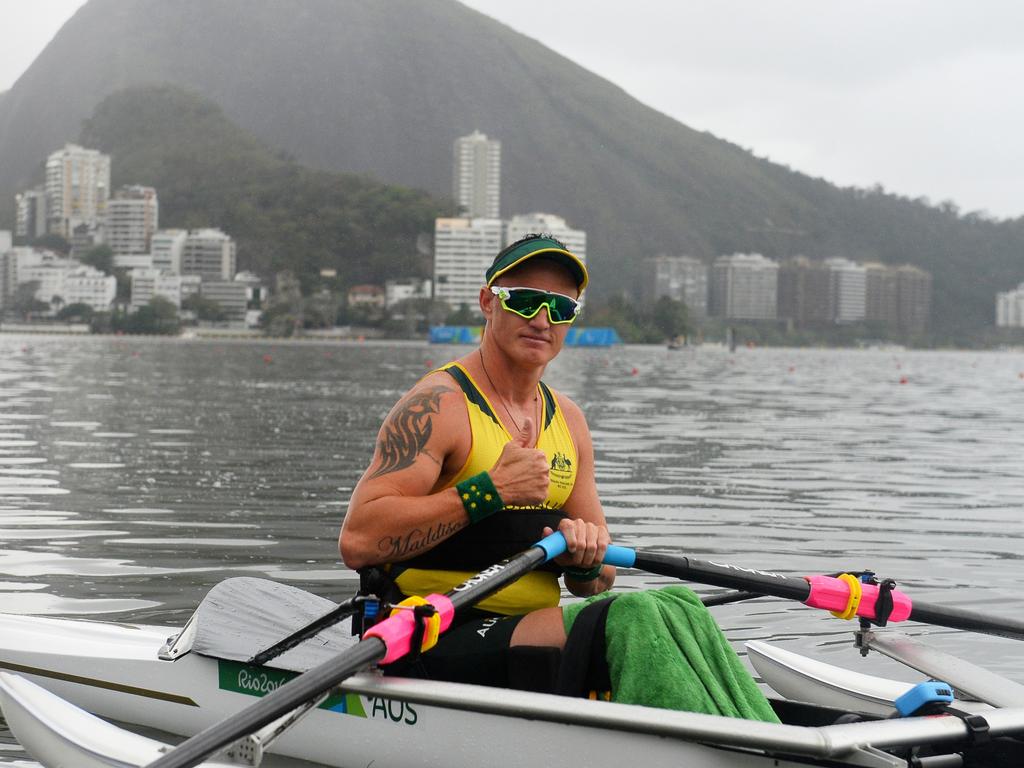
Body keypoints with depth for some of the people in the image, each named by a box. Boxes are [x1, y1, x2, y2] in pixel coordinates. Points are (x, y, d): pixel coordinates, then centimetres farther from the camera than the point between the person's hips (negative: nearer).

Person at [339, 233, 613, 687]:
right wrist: (490, 490, -21)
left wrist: (586, 560, -7)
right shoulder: (440, 404, -8)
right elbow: (356, 542, -21)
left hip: (527, 633, 8)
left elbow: (598, 582, 19)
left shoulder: (567, 419, 15)